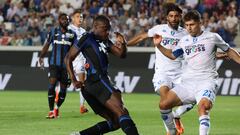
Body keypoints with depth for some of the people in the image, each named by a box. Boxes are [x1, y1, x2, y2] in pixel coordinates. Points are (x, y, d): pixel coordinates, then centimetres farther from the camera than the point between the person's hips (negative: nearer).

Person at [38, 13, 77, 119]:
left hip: (66, 65, 2)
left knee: (63, 88, 4)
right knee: (52, 84, -17)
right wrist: (41, 56, -11)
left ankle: (57, 107, 30)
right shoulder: (53, 32, 4)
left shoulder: (72, 34, 7)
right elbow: (47, 45, 3)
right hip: (54, 63, -2)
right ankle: (51, 111, -14)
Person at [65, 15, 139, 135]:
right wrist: (74, 80, -7)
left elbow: (121, 55, 22)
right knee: (121, 112, -21)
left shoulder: (105, 42, 24)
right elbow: (68, 58, -1)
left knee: (114, 121, 9)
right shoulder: (87, 38, 0)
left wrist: (122, 44, 1)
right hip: (97, 80, -9)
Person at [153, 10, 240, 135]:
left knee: (203, 107, -34)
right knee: (164, 104, -8)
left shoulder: (212, 37, 4)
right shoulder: (184, 40, 15)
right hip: (187, 83, 5)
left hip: (206, 82, -5)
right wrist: (159, 46, 15)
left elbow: (229, 51, 15)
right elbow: (173, 55, 28)